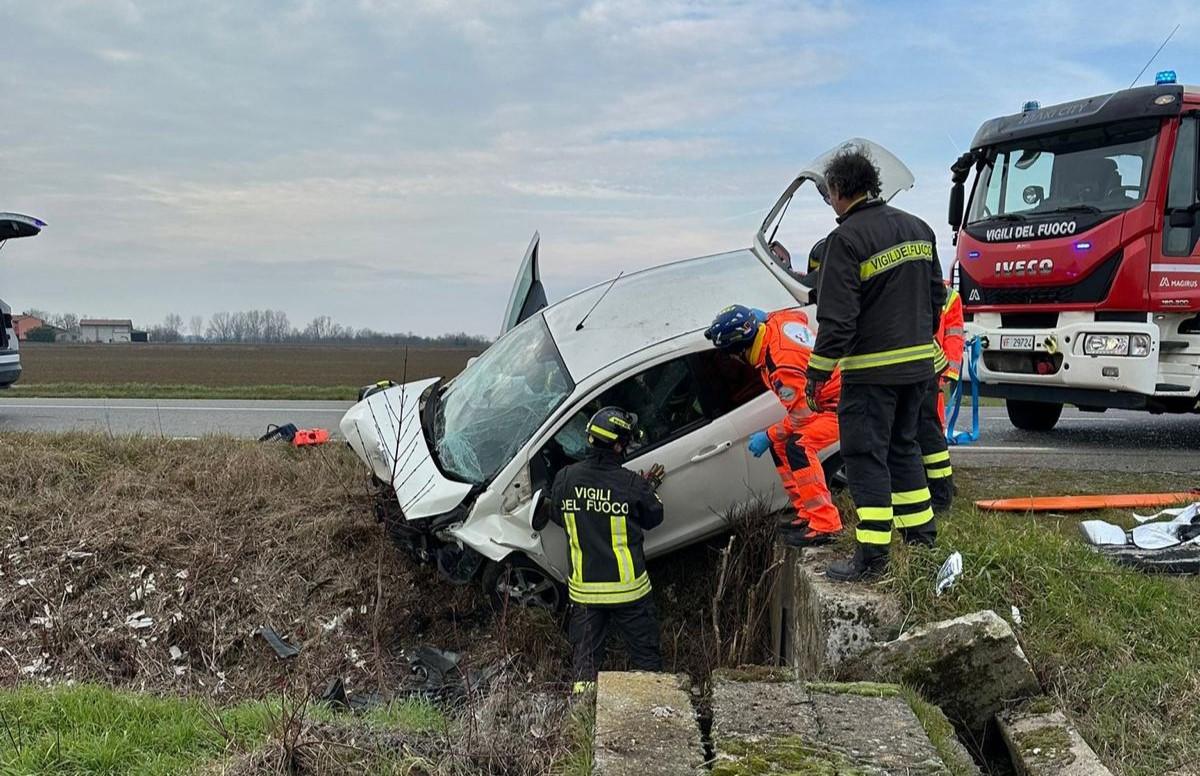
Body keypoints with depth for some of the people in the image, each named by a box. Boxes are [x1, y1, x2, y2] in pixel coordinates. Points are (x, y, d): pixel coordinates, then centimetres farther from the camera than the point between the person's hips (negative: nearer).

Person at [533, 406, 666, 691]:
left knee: (585, 656, 17)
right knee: (645, 654, 17)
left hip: (583, 589, 2)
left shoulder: (565, 478, -11)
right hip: (628, 587, -2)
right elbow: (653, 518, -1)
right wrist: (649, 488, 17)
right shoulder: (632, 484, -19)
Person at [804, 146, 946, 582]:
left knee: (866, 455, -2)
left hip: (871, 370, -8)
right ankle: (921, 537, 26)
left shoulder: (846, 239, -14)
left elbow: (837, 318, -18)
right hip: (918, 364, 8)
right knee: (903, 446, 20)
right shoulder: (918, 228, 11)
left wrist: (817, 375, -13)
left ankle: (872, 555, -2)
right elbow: (936, 297, 17)